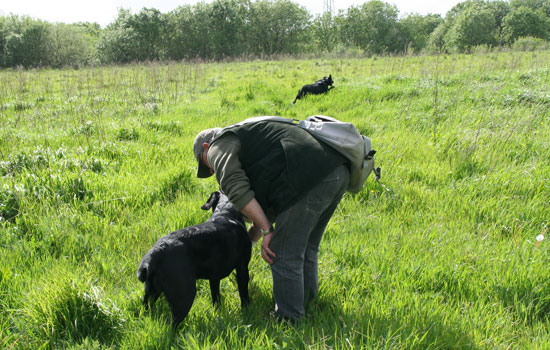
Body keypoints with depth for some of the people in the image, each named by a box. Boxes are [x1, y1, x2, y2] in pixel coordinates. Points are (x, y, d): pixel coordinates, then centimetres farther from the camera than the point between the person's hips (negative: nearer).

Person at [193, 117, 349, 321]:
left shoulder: (221, 146, 8)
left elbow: (236, 189, -10)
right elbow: (263, 201, 38)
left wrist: (267, 230, -8)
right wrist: (249, 239, 39)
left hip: (310, 180, -10)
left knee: (285, 258, 0)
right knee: (306, 251, 23)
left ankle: (288, 322, 10)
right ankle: (307, 305, 36)